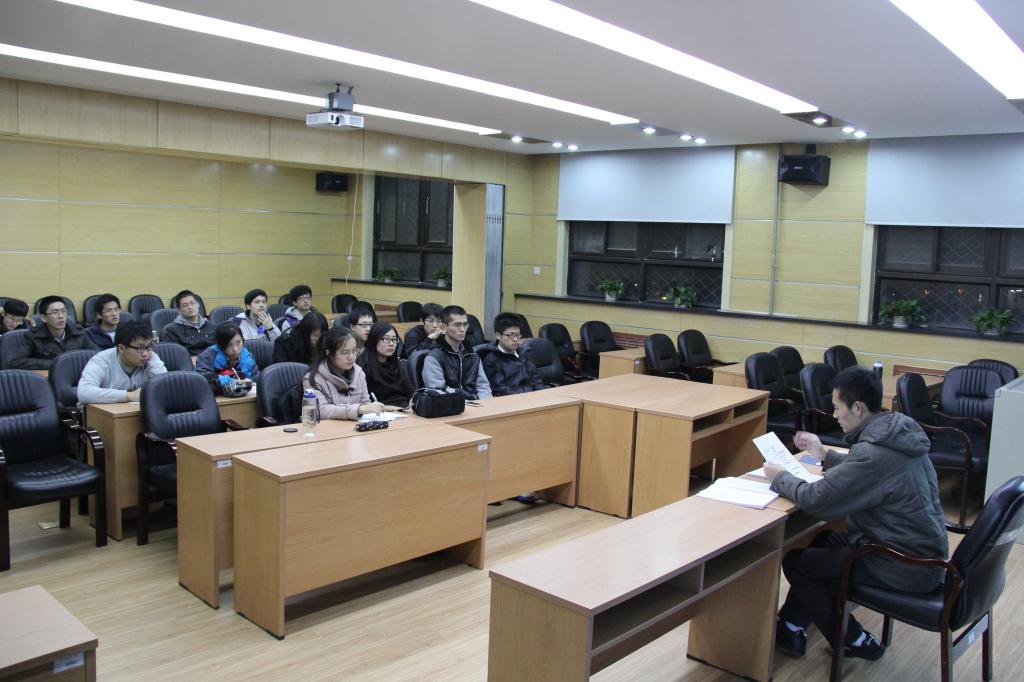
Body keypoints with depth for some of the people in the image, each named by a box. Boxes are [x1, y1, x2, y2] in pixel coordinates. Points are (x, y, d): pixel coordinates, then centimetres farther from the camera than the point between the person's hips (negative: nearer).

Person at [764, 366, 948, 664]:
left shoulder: (874, 452, -28)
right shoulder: (897, 432, 2)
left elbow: (816, 500, -23)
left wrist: (779, 478, -7)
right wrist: (824, 454, 18)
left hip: (907, 566, -10)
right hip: (923, 552, 10)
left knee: (796, 562, 2)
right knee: (820, 542, 20)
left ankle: (853, 641, 17)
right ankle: (791, 627, 23)